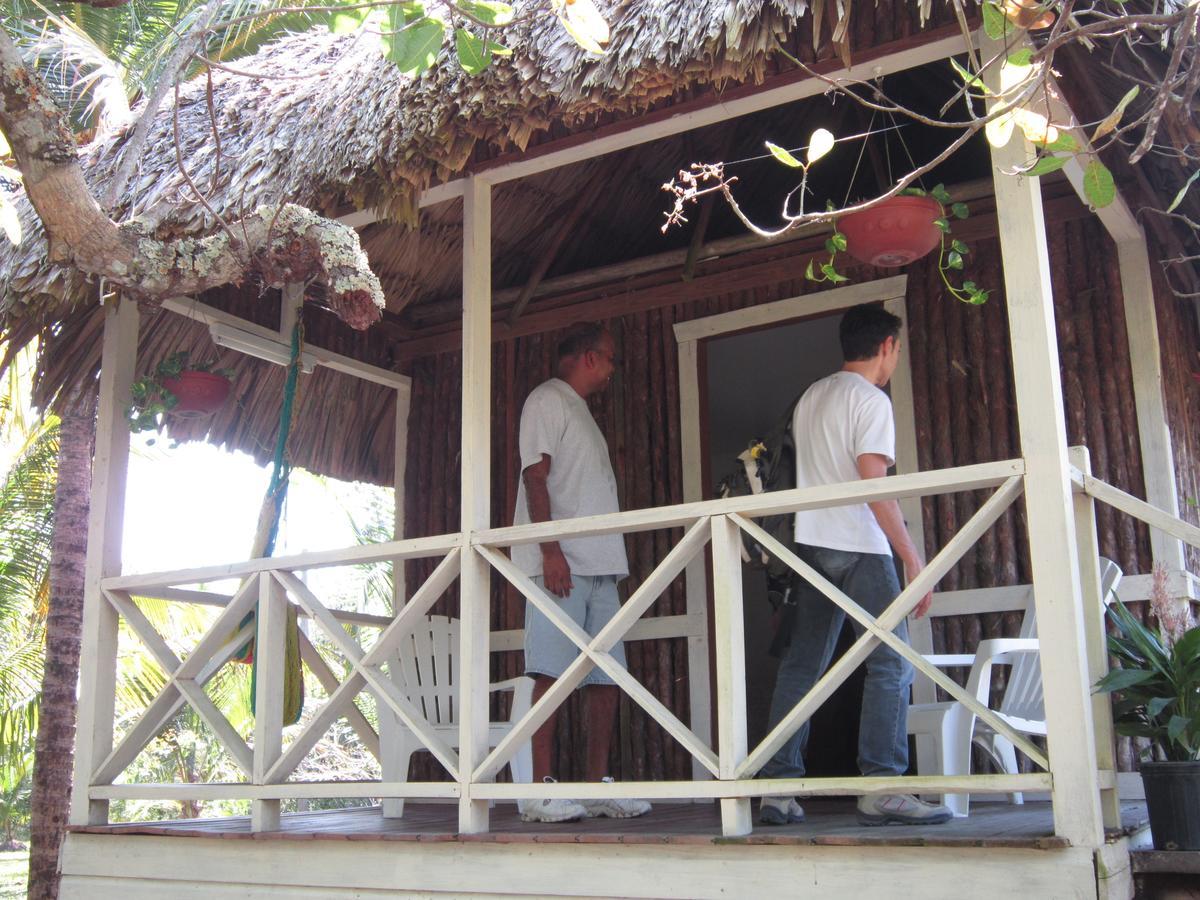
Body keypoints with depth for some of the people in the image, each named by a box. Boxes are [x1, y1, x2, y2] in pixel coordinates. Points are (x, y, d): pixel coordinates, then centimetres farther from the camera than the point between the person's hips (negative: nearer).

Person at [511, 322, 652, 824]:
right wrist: (550, 550, -20)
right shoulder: (548, 400, 0)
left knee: (606, 676, 5)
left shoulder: (581, 412, 28)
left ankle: (598, 786, 10)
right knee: (553, 673, -11)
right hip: (562, 562, -9)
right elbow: (535, 476, -11)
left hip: (599, 565, 9)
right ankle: (541, 790, -9)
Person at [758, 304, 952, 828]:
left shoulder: (810, 397, 18)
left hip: (811, 543, 8)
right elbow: (874, 486, -15)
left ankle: (778, 788, 5)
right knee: (892, 663, -3)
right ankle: (881, 788, -8)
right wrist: (913, 558, -15)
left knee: (801, 666, 6)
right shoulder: (871, 400, -7)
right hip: (859, 547, -8)